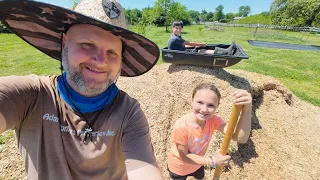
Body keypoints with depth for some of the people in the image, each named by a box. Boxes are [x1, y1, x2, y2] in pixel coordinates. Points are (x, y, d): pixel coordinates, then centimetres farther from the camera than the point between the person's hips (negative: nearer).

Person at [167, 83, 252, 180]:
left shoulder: (213, 120, -26)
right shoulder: (181, 127, -38)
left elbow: (241, 138, -37)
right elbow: (184, 157, -25)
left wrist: (247, 109, -52)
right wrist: (212, 161, -32)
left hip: (197, 163, 4)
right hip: (179, 167, -3)